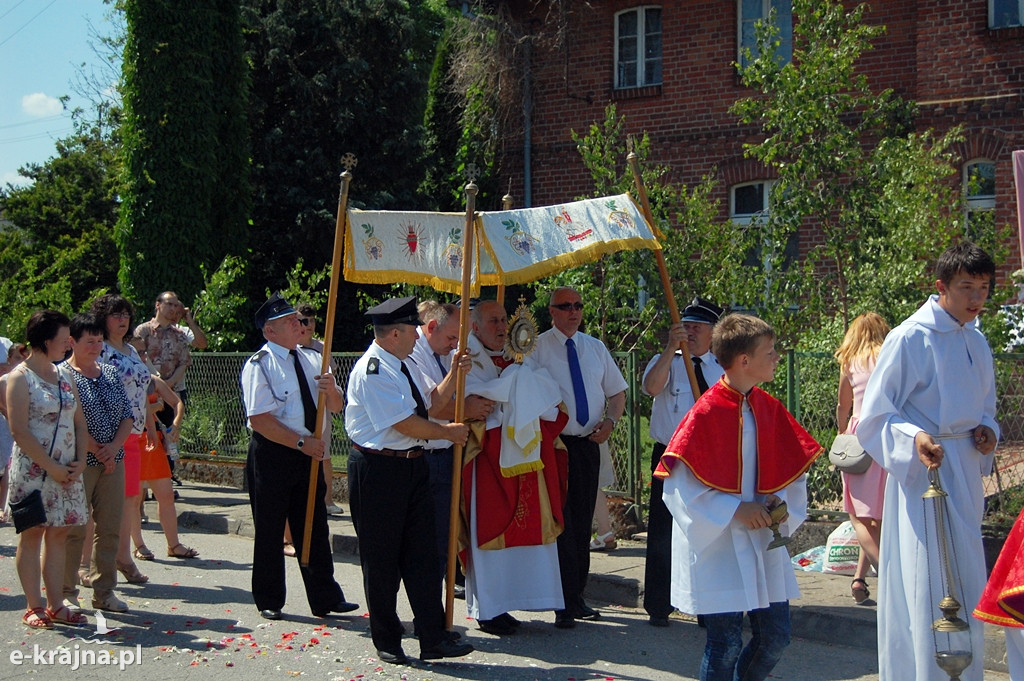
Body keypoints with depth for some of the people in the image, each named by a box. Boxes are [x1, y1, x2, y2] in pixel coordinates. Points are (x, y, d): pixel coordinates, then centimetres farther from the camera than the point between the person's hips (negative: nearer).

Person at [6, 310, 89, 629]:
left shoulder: (64, 377, 12)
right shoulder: (20, 378, -7)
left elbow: (80, 423, 13)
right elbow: (19, 430, -14)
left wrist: (79, 462, -2)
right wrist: (50, 467, -16)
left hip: (67, 470, 6)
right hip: (33, 469, -6)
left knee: (58, 534, 7)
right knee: (32, 535, 0)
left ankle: (56, 605, 12)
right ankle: (34, 607, 6)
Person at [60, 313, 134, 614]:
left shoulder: (110, 373, 14)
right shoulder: (62, 375, -4)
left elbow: (127, 416, 11)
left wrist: (113, 447, -5)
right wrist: (93, 449, -12)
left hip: (112, 462, 6)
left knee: (110, 528, 7)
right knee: (75, 529, -3)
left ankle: (104, 591, 16)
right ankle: (67, 593, 7)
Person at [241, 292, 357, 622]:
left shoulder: (312, 359, 10)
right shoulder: (259, 366, -10)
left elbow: (336, 406, 12)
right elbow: (260, 420, -18)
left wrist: (331, 388, -11)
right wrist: (301, 442, -22)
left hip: (308, 455, 6)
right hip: (272, 455, -6)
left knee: (315, 528, 10)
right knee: (270, 531, 5)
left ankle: (325, 598, 18)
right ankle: (269, 602, 18)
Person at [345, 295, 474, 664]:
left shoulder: (404, 366, 13)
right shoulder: (372, 370, -17)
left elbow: (433, 401, 14)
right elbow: (404, 423, -19)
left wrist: (454, 374, -1)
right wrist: (449, 432, -7)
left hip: (412, 465, 8)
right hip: (377, 469, -8)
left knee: (422, 552, 6)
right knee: (381, 557, 4)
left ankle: (434, 639, 9)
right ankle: (387, 642, 16)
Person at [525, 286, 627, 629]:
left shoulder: (596, 348, 12)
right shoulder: (536, 348, -4)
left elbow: (617, 391, 18)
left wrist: (610, 422, 0)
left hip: (588, 443, 5)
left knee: (583, 523, 11)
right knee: (561, 523, -6)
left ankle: (577, 597, 21)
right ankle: (565, 604, -1)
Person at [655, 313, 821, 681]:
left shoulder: (769, 408, 3)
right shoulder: (706, 412, -15)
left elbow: (794, 469, 13)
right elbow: (680, 484, -15)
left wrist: (780, 503, -5)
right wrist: (735, 510, -18)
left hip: (763, 538, 6)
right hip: (717, 544, -6)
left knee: (775, 637, 9)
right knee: (726, 644, -2)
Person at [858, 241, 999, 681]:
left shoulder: (976, 342, 11)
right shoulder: (910, 339, -11)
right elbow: (875, 417, -10)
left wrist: (986, 430, 3)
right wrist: (914, 439, -28)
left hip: (965, 473, 7)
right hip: (922, 470, -7)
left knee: (967, 585, 13)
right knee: (925, 588, -9)